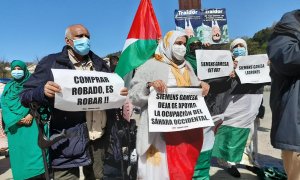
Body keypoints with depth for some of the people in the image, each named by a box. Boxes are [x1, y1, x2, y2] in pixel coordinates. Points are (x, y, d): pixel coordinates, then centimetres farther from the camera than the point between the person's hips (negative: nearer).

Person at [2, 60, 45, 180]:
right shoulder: (8, 87, 15)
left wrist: (31, 115, -17)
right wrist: (16, 119, -9)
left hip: (31, 123, -3)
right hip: (14, 126, 3)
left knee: (34, 150, -10)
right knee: (18, 153, 3)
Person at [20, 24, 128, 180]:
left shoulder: (99, 63, 12)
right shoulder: (51, 62, -1)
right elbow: (25, 95, -3)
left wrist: (121, 93, -6)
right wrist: (43, 91, -25)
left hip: (98, 136, 4)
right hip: (67, 139, -4)